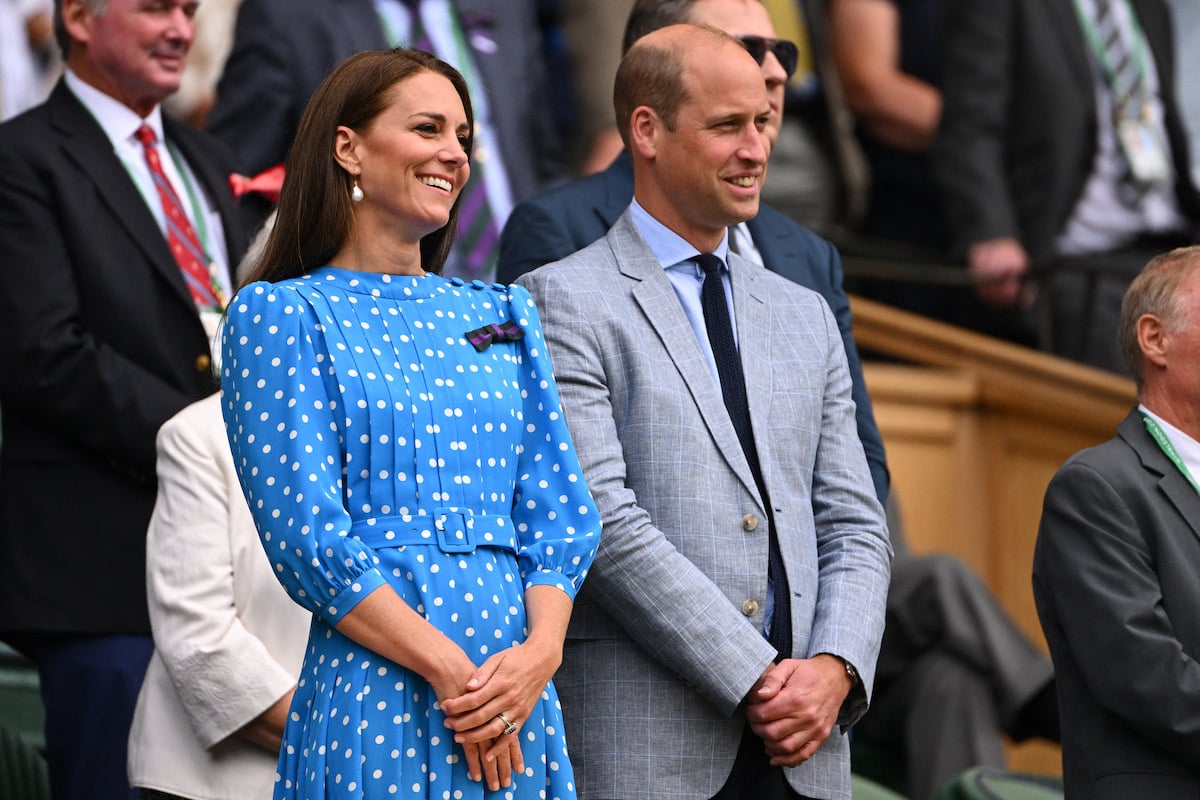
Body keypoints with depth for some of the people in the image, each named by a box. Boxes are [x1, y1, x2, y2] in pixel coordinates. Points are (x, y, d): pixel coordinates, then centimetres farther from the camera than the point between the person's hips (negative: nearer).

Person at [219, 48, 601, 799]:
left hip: (521, 693, 5)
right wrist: (450, 672, -16)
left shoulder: (503, 313, 15)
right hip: (378, 693, -4)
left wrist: (541, 653, -10)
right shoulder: (279, 314, 0)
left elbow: (560, 511, 9)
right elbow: (309, 538, -9)